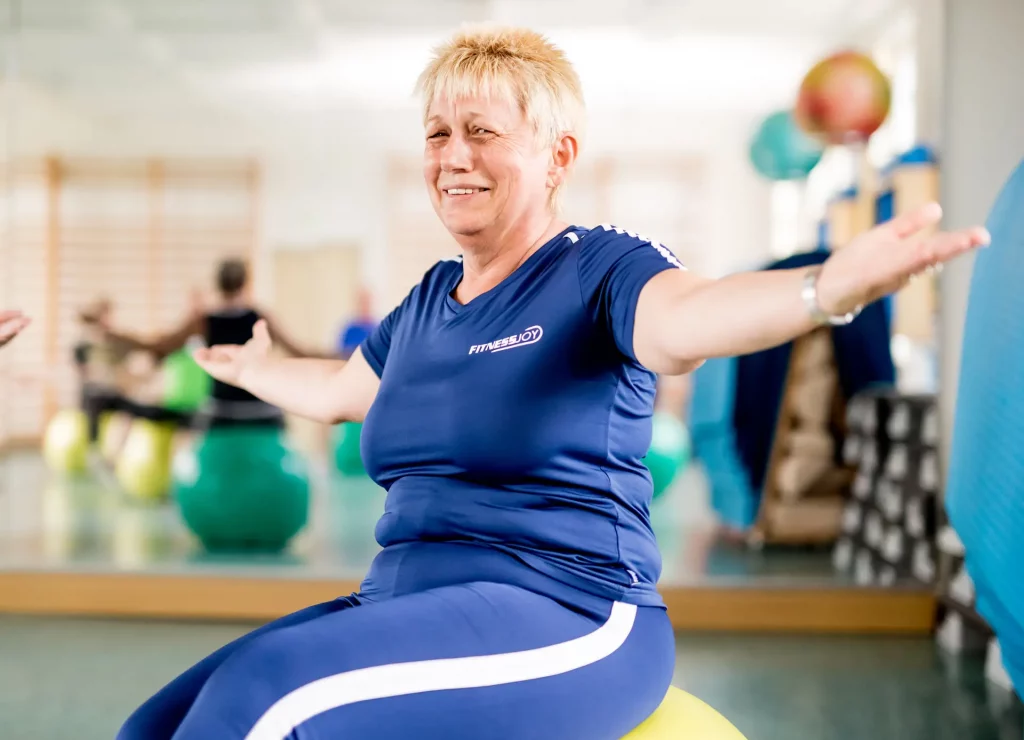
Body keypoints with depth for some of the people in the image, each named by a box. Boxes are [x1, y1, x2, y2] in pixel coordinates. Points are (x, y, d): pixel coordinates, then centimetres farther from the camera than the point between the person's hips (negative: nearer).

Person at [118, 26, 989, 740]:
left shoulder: (599, 270, -5)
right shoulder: (427, 300, 17)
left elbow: (683, 320, -28)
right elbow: (339, 392, 36)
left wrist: (828, 287, -50)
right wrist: (252, 369, 55)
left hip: (565, 615, -7)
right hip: (404, 601, 8)